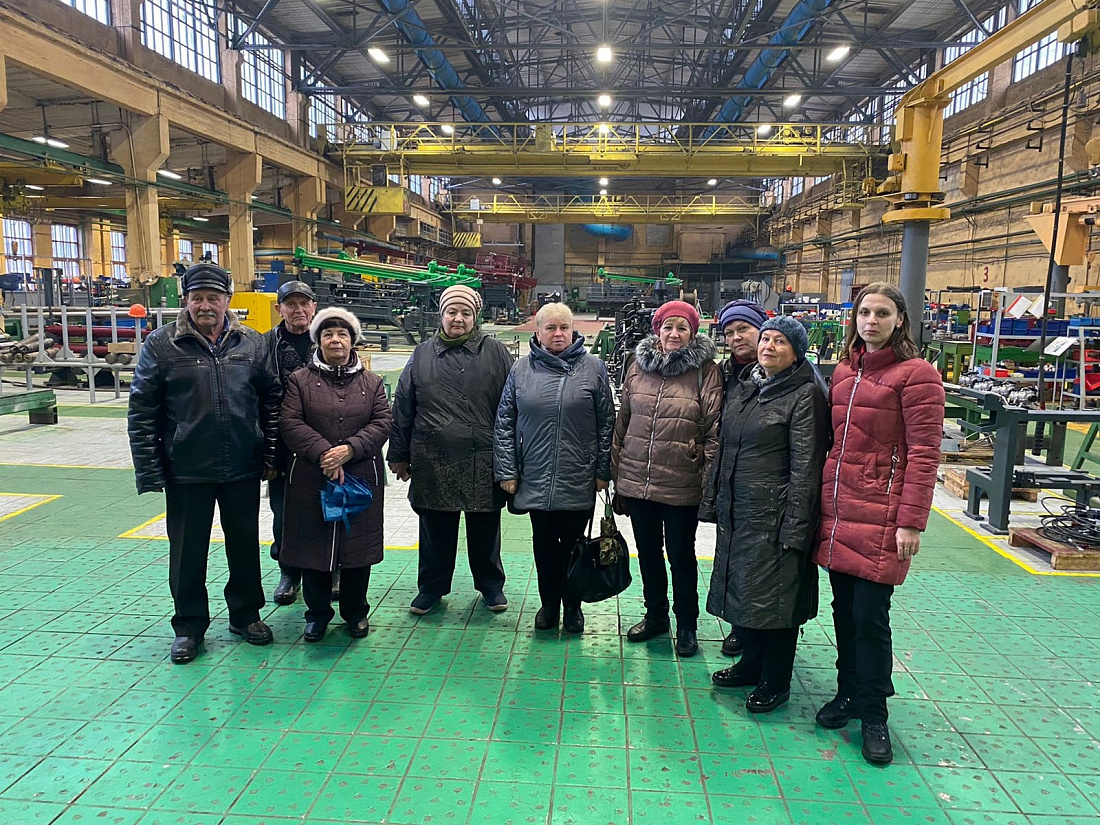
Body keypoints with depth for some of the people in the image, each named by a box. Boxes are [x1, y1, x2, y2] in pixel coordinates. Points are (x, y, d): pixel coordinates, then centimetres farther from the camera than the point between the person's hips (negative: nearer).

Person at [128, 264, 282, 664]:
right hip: (186, 470, -2)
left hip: (243, 468, 2)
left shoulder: (252, 343, 3)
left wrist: (271, 455, 3)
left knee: (245, 544, 14)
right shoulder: (161, 344, -4)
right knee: (188, 550, 9)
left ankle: (245, 613, 32)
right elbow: (142, 411, -4)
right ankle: (189, 625, 26)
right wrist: (149, 470, -8)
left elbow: (271, 400, 7)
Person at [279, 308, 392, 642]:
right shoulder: (300, 380, 4)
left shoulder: (371, 382, 9)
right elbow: (290, 423, -6)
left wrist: (349, 449, -16)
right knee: (313, 544, 7)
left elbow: (383, 423, -1)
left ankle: (355, 612, 25)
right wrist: (323, 453, -18)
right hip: (311, 480, -1)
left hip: (362, 477, 1)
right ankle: (317, 612, 25)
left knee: (358, 545, 7)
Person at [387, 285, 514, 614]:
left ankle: (491, 584, 30)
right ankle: (432, 585, 30)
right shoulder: (423, 355, 7)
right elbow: (402, 408, 9)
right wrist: (398, 456, 8)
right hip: (433, 463, 1)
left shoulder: (495, 353, 3)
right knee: (435, 529, 12)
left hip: (484, 462, -1)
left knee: (485, 529, 11)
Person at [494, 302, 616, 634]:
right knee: (544, 542, 14)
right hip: (535, 478, 2)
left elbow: (607, 423, 0)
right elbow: (504, 423, 4)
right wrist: (506, 471, -1)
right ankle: (548, 603, 31)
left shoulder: (593, 367, -1)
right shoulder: (522, 369, 2)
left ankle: (572, 605, 29)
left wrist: (603, 471, -2)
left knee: (572, 543, 11)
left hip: (579, 480, -1)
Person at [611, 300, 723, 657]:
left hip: (682, 487, -4)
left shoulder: (706, 371, -6)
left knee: (681, 556, 10)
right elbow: (622, 422, 10)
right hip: (636, 481, 4)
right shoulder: (638, 366, 5)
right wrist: (616, 473, 10)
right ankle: (655, 615, 38)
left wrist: (709, 481, -11)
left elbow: (713, 430, -8)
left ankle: (686, 625, 30)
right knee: (648, 553, 18)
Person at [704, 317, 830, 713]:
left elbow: (805, 468, -14)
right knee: (740, 588, 16)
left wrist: (794, 528, -17)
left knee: (774, 596, 3)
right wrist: (717, 498, 15)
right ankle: (752, 663, 36)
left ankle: (776, 682, 21)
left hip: (774, 514, -7)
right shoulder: (740, 388, 11)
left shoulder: (805, 395, -10)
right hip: (735, 512, 7)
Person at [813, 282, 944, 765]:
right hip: (837, 509, 6)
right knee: (843, 608, 14)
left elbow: (923, 453, -11)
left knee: (870, 615, 0)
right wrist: (823, 502, 13)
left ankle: (873, 714, 18)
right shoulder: (844, 371, 12)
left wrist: (911, 522, -15)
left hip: (880, 516, -5)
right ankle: (848, 693, 31)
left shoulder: (916, 375, -7)